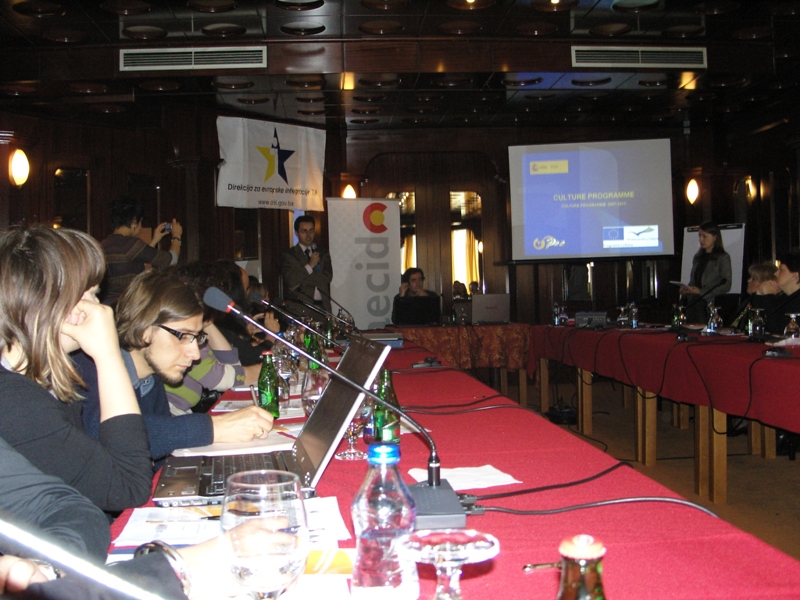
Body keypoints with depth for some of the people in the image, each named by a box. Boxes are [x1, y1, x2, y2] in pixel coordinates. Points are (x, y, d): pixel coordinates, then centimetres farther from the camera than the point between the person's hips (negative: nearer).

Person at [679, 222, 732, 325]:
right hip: (693, 306, 5)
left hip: (710, 305, -5)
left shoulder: (723, 258, -1)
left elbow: (726, 286, -7)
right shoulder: (697, 258, 17)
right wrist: (686, 290, 0)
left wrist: (701, 291, -14)